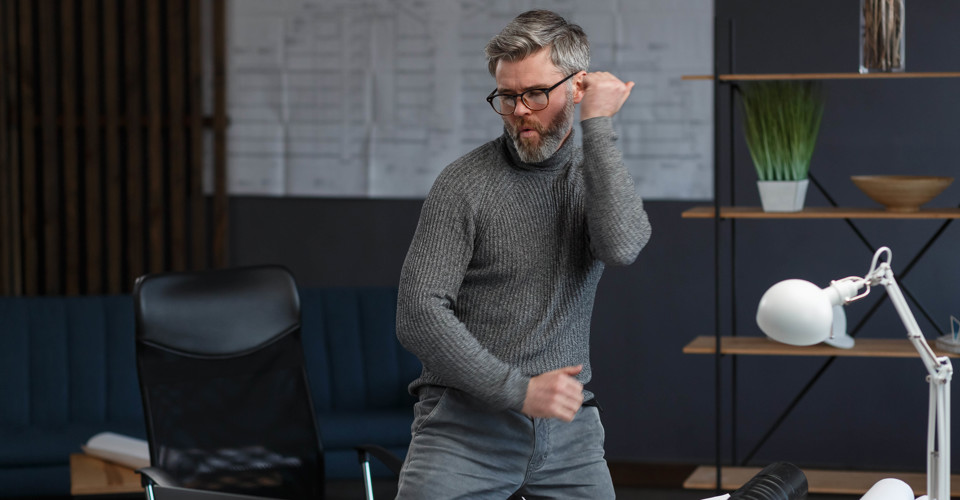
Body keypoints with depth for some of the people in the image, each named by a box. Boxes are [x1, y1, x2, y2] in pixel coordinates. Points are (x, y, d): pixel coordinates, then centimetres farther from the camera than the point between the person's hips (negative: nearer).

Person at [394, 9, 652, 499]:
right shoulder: (465, 183, -6)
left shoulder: (597, 174, 7)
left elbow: (621, 247, -16)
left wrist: (598, 126, -13)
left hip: (568, 429, 4)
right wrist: (518, 389, -16)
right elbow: (418, 316, -12)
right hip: (465, 425, -3)